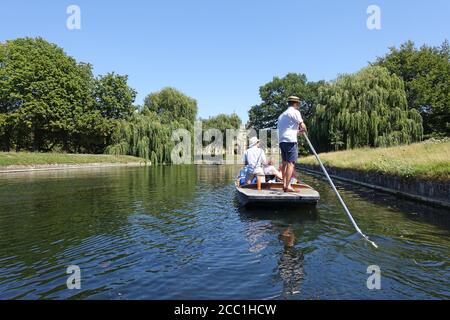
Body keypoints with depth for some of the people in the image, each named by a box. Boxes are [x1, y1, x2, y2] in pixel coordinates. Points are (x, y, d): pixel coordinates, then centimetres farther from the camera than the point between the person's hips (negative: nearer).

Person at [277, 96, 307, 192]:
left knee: (284, 163, 10)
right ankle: (288, 186, -14)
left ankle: (284, 184, 12)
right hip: (290, 141, -8)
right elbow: (302, 126, -6)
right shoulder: (294, 112, 0)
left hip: (282, 141, 9)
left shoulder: (282, 115, 26)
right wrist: (303, 130, 16)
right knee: (291, 163, -10)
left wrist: (299, 132, 30)